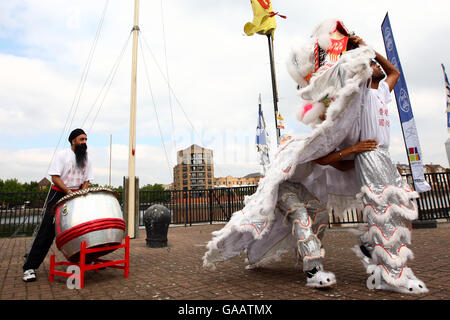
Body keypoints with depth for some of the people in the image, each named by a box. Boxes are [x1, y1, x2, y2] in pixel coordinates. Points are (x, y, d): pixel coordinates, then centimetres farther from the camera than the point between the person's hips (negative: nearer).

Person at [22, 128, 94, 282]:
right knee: (47, 229, -6)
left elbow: (86, 181, 6)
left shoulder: (86, 159, 6)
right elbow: (55, 177, -14)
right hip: (58, 195, -4)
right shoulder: (62, 154, -8)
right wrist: (69, 192, -23)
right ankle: (30, 267, 2)